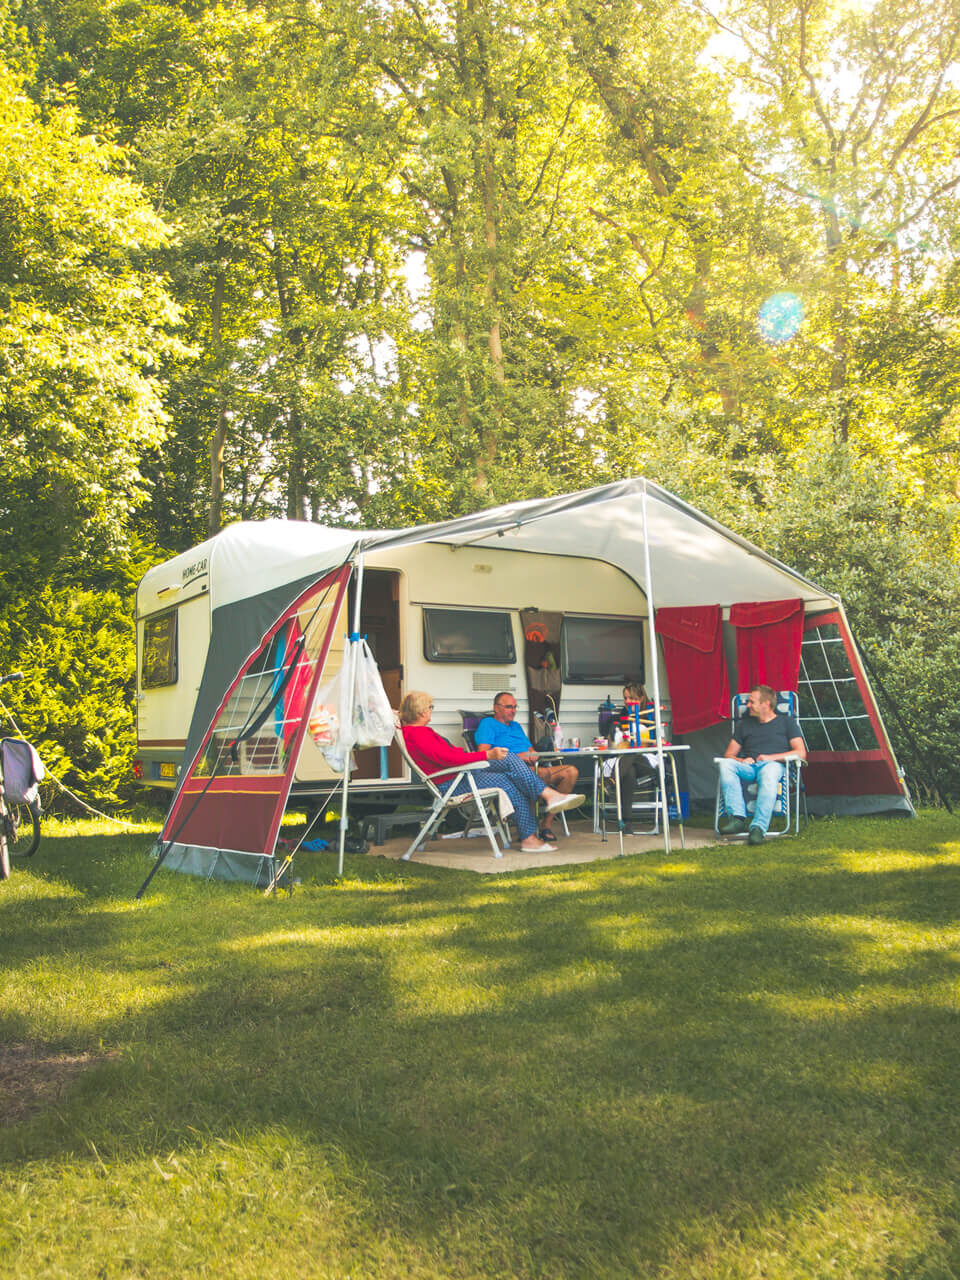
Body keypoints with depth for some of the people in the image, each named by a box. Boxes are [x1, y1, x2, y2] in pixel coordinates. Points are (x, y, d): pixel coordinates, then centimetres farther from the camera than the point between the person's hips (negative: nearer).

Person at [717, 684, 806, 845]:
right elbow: (728, 755, 22)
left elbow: (801, 753, 5)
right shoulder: (745, 723, 27)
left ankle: (758, 828, -48)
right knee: (725, 764, -30)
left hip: (774, 764, -3)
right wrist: (740, 760, -2)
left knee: (769, 772, -41)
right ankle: (737, 818, -39)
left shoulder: (786, 721, 17)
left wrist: (771, 757, -6)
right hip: (748, 766, 3)